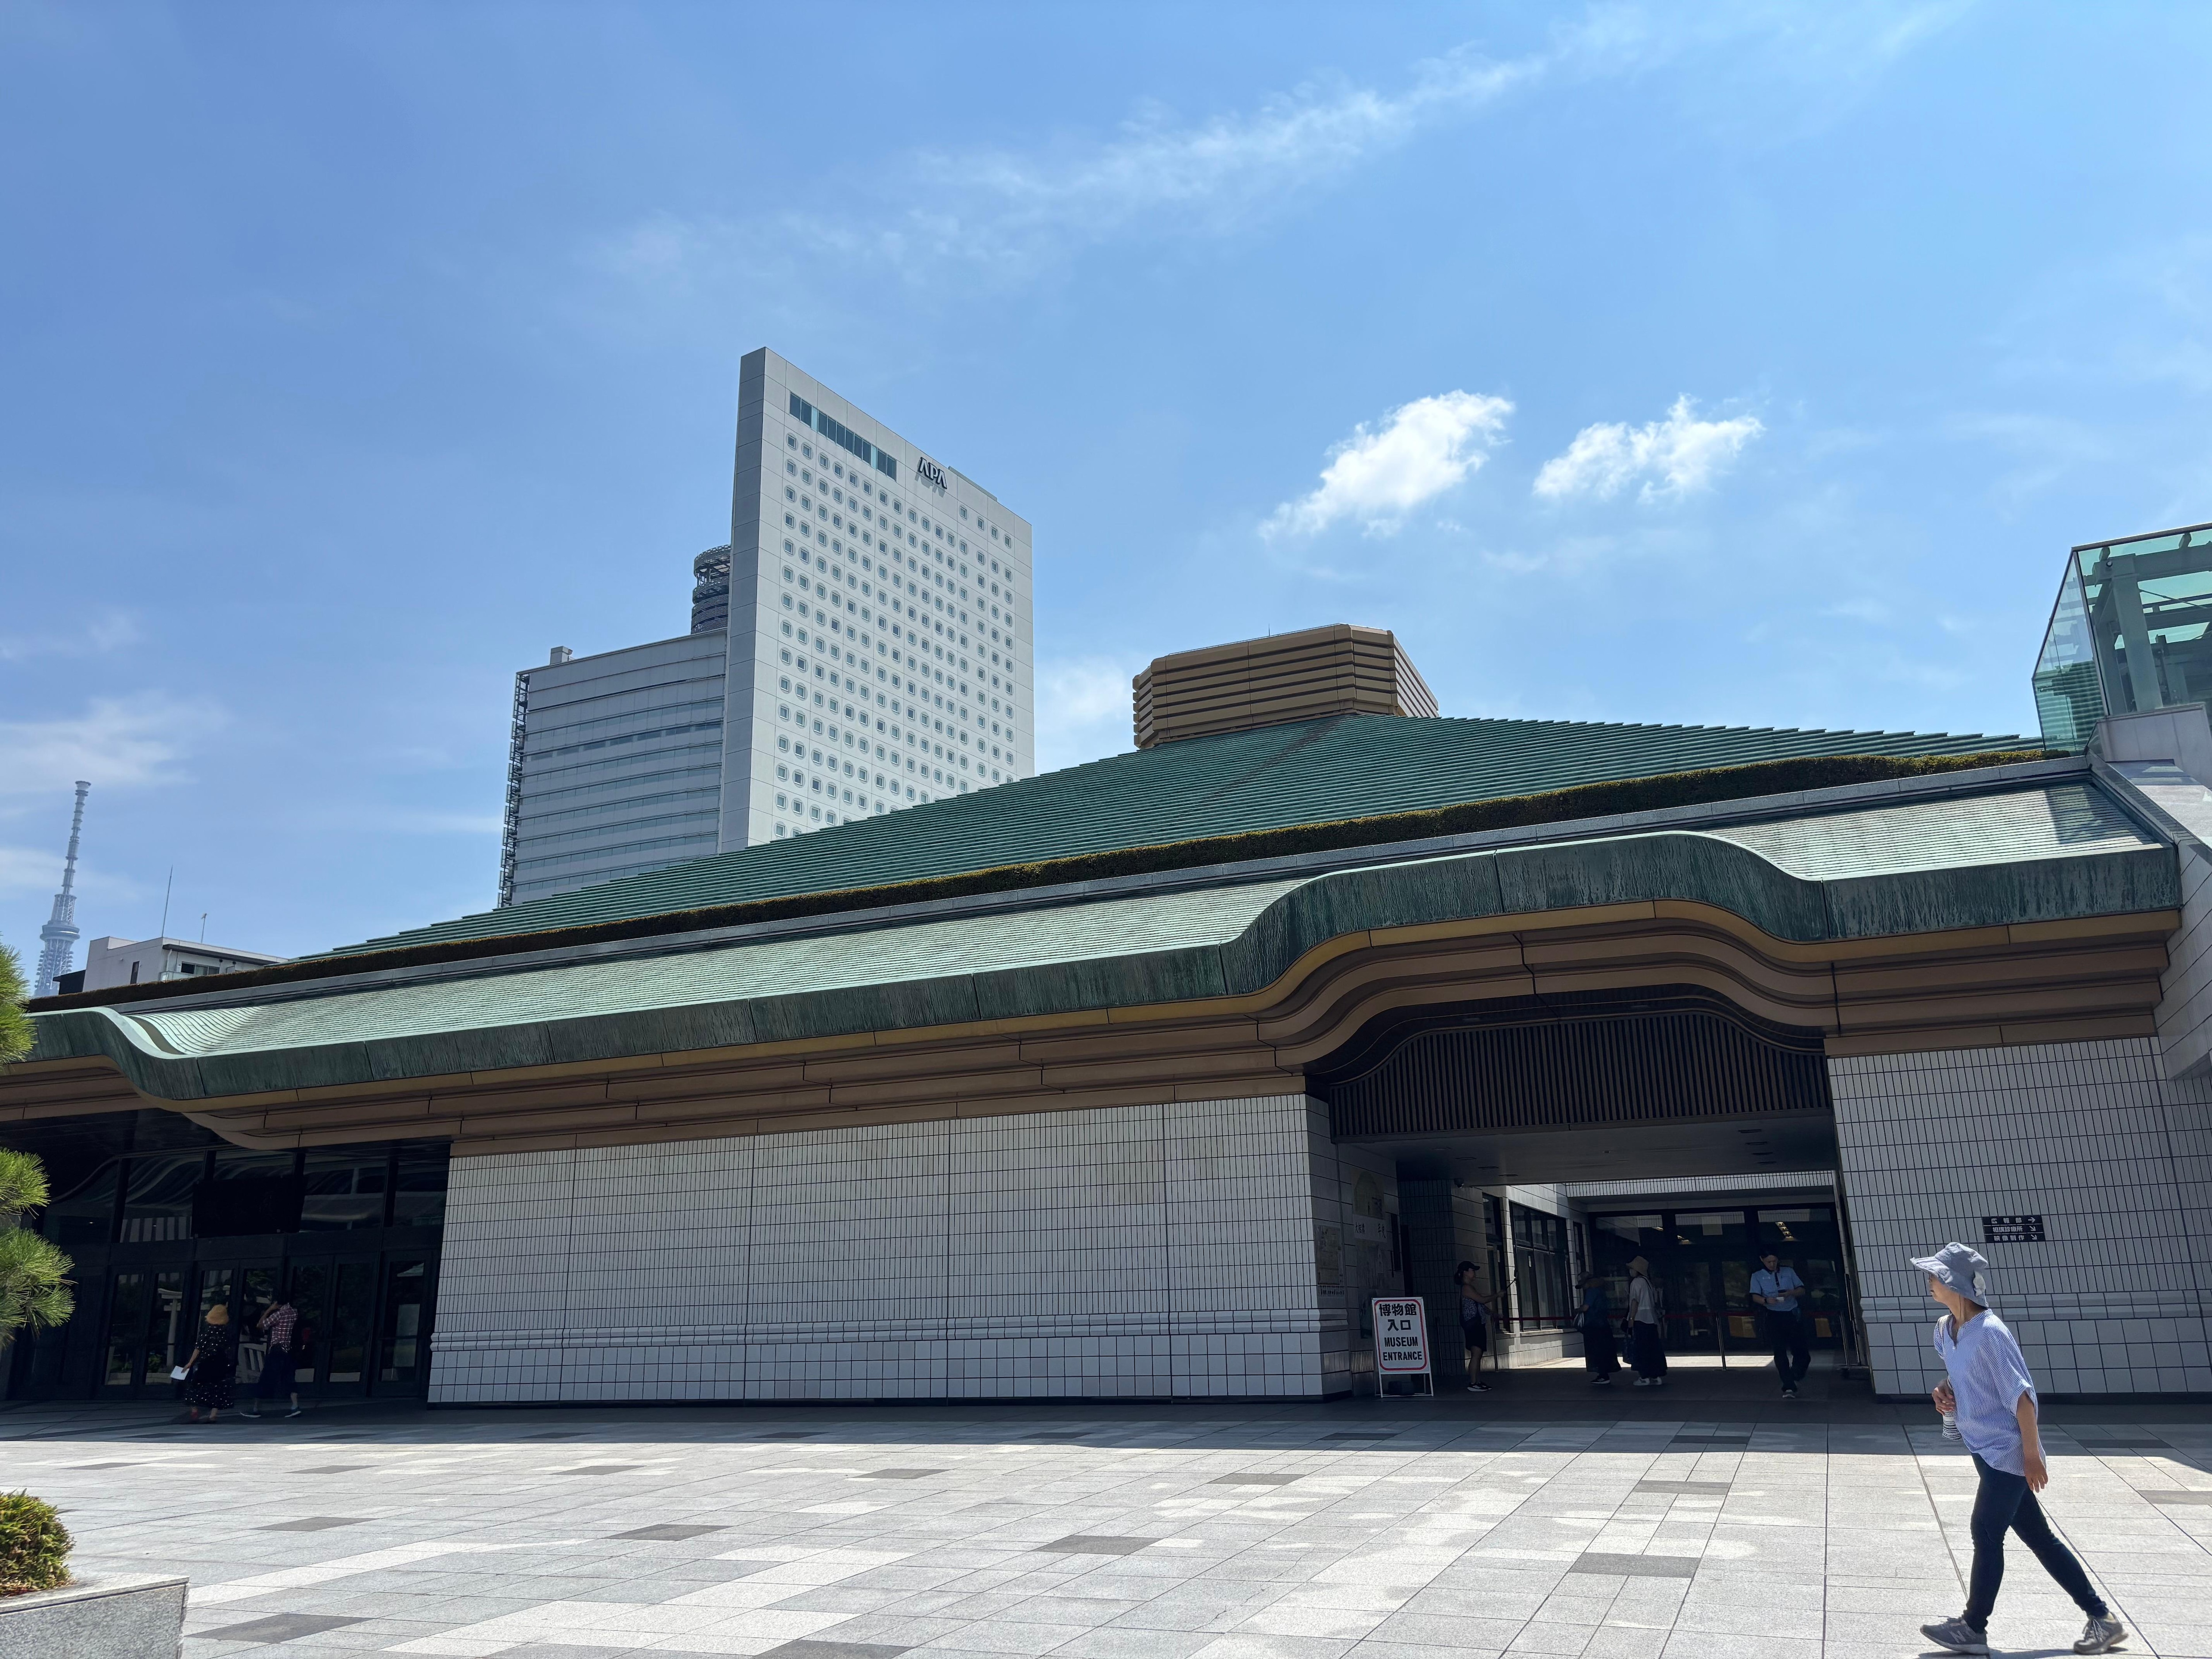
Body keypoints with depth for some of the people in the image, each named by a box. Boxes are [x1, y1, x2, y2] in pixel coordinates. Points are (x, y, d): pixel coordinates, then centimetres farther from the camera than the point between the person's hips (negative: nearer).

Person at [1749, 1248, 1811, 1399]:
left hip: (1793, 1314, 1)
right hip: (1774, 1316, -1)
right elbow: (1755, 1296, -3)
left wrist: (1791, 1293, -12)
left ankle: (1796, 1377, 30)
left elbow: (1802, 1290, 10)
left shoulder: (1789, 1272, 14)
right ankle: (1789, 1387, -8)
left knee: (1800, 1350, 2)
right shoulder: (1758, 1276, 8)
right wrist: (1766, 1300, -26)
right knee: (1780, 1351, -8)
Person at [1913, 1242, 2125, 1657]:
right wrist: (1944, 1388, 2)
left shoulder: (1989, 1333, -23)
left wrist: (2032, 1453, -19)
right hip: (1985, 1449, 9)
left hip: (2007, 1451, -9)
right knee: (2037, 1536, 13)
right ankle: (2101, 1618, 24)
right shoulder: (1944, 1328, 4)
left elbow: (2021, 1394, -21)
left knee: (1986, 1533, -4)